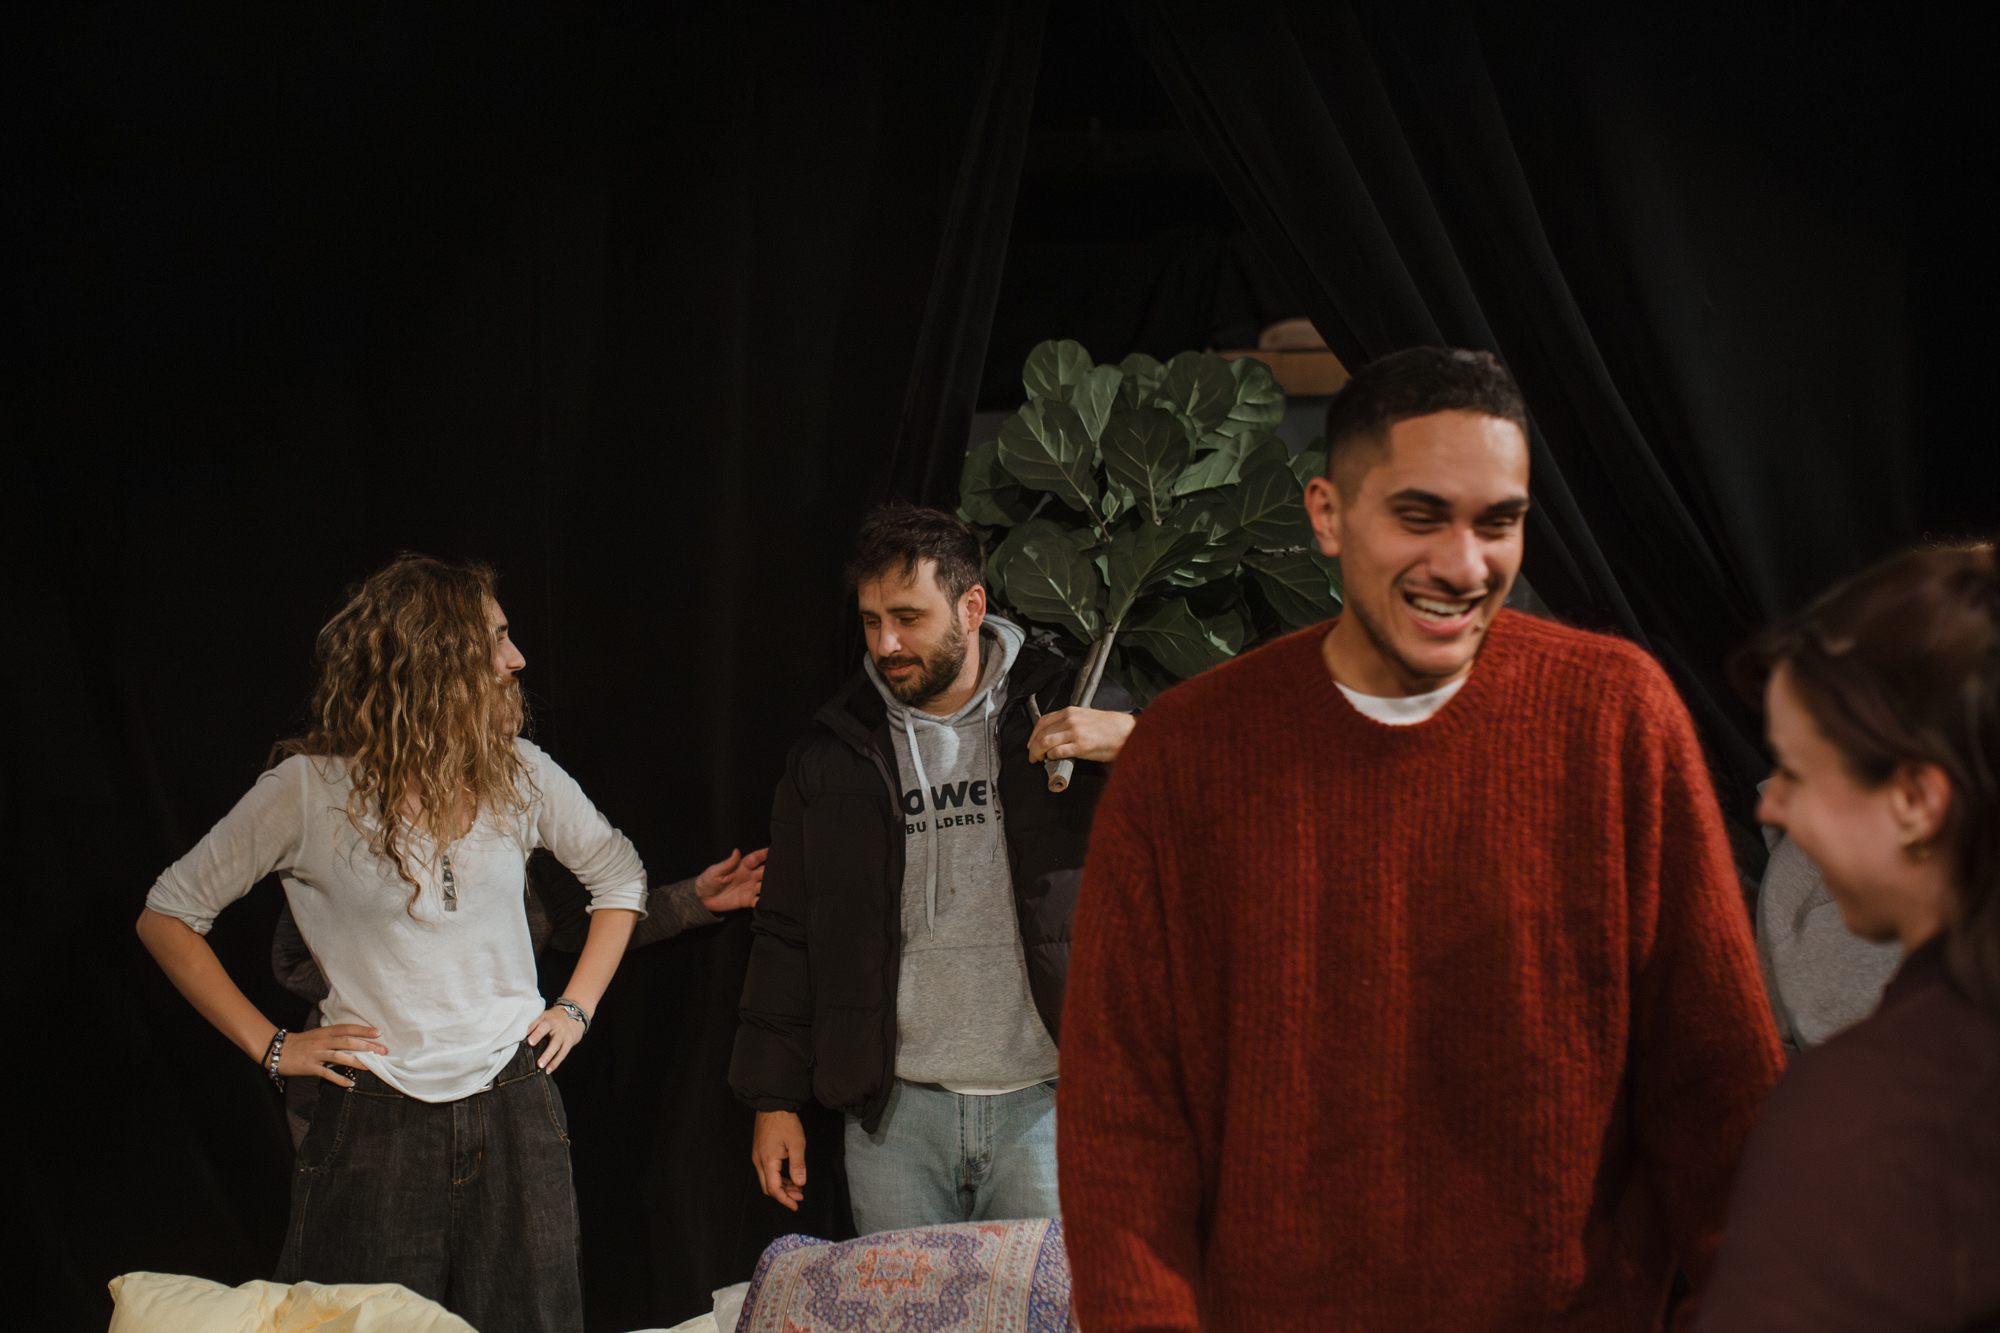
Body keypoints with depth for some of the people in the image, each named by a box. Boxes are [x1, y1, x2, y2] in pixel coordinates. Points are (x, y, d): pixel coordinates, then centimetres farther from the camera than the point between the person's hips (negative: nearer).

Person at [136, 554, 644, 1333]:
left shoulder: (519, 772, 2)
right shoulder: (311, 789, -8)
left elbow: (619, 875, 20)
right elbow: (167, 917, 0)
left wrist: (577, 1007, 9)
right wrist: (270, 1047, -3)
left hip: (516, 1113, 3)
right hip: (377, 1122, -3)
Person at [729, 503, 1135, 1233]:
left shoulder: (1064, 710, 1)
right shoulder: (834, 753, 7)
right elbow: (787, 934, 11)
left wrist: (1129, 737, -23)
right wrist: (774, 1098, 8)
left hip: (1044, 1106, -2)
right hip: (895, 1115, 2)